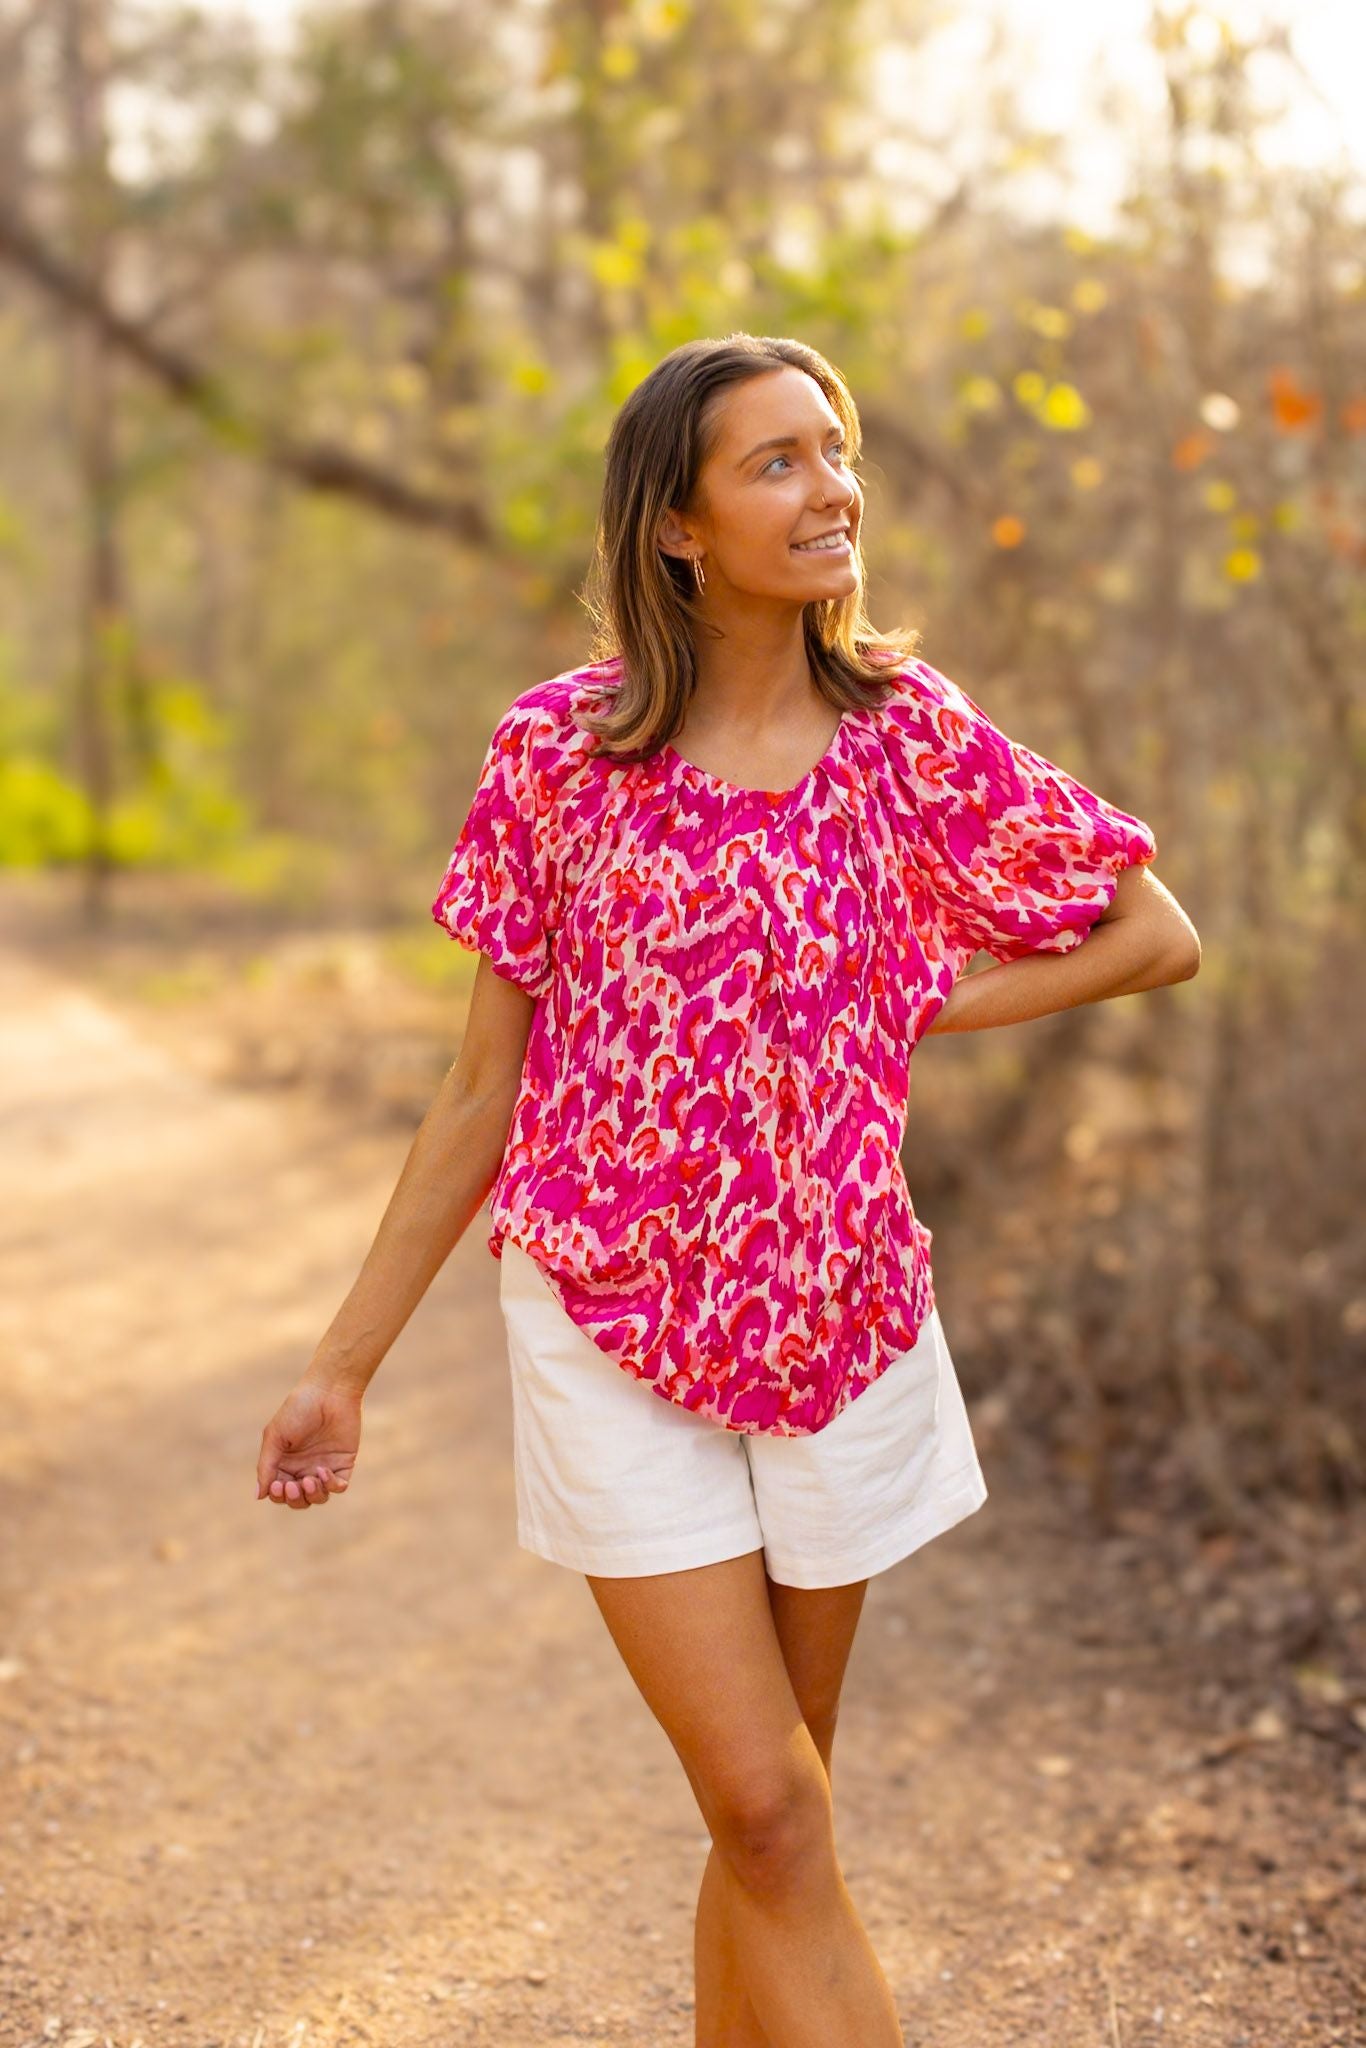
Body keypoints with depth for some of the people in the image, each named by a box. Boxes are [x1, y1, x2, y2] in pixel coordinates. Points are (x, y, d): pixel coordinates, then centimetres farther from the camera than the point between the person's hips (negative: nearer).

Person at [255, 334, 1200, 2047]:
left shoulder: (911, 733, -2)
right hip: (615, 1330, -2)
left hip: (837, 1328, 2)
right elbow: (483, 1092, 0)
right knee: (773, 1815, -6)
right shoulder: (560, 748, -6)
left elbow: (1158, 938, 5)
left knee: (766, 1822, 13)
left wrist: (906, 1015, -2)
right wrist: (343, 1362, 2)